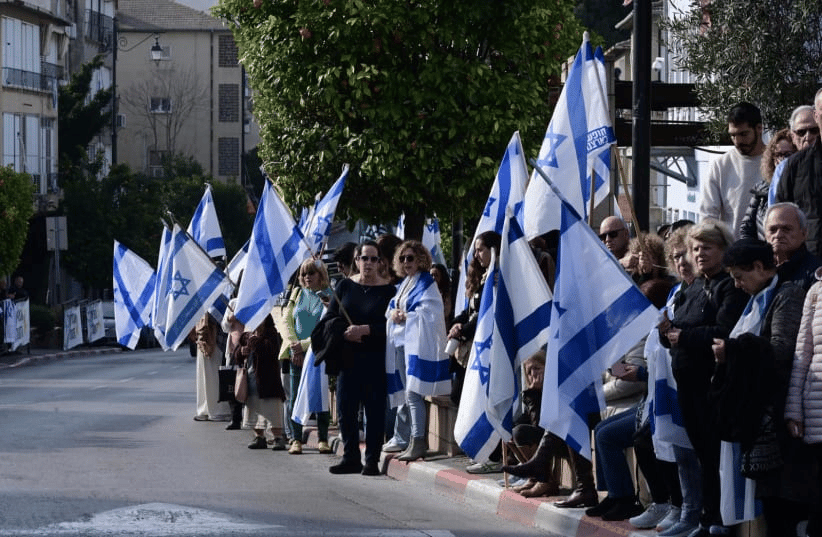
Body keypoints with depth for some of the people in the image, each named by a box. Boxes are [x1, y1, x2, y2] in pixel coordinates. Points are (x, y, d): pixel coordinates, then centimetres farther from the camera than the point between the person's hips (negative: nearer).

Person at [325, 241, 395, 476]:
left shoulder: (388, 290, -1)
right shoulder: (345, 286, 9)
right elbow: (330, 317, 9)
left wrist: (364, 330, -18)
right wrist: (345, 333, -9)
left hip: (375, 359, -3)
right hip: (348, 357, 3)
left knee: (375, 409, -2)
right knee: (345, 408, 4)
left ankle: (372, 459, 5)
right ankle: (350, 458, 14)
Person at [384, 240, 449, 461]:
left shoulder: (426, 282, -4)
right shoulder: (403, 284, 21)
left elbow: (429, 312, -14)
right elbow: (392, 307, 20)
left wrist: (405, 317, -13)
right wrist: (393, 313, -2)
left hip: (417, 342, -9)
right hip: (400, 343, 9)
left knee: (413, 394, -16)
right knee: (406, 394, 10)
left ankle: (418, 441, -18)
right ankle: (403, 438, 14)